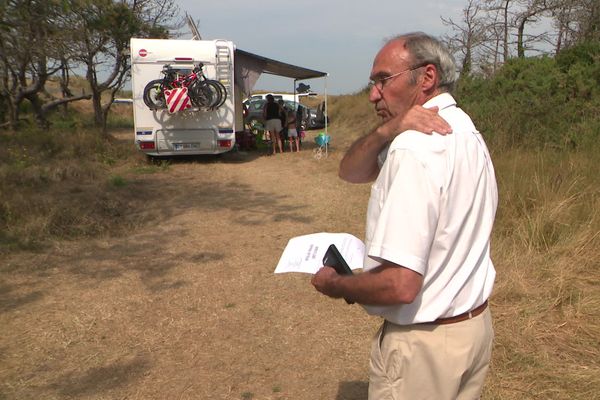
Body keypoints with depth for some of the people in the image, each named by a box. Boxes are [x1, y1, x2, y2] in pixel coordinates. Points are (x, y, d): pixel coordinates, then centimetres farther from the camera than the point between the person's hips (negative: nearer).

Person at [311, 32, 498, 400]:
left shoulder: (415, 148, -25)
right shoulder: (463, 131, 4)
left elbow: (400, 286, -31)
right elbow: (351, 172, 1)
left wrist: (333, 284, -14)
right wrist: (386, 131, -17)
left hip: (424, 344, -8)